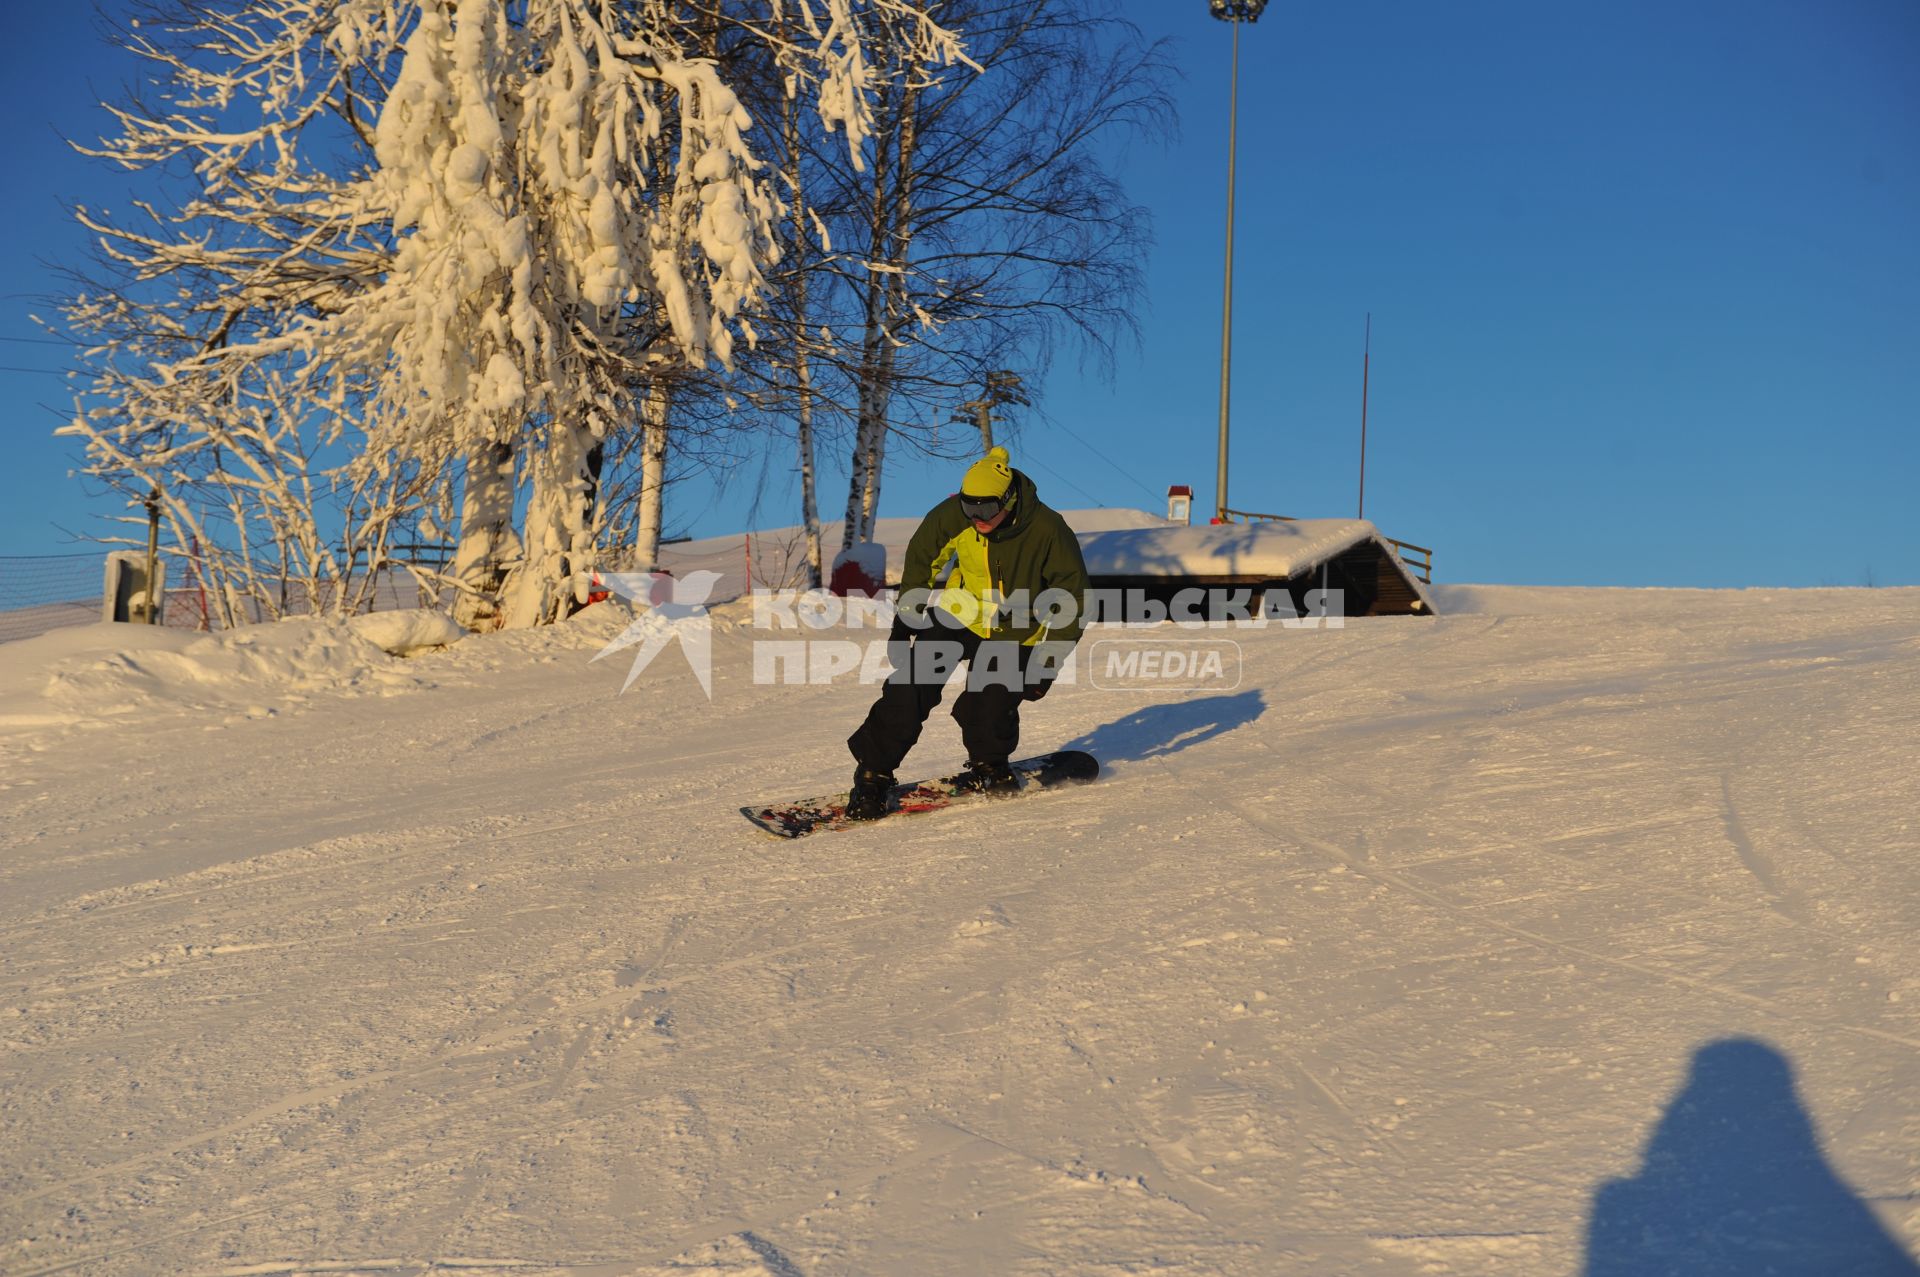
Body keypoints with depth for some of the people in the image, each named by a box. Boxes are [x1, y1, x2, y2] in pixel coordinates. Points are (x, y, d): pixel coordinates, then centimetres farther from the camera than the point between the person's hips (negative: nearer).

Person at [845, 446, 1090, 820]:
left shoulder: (1047, 531, -24)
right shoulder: (950, 516, -19)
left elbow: (1070, 597, -13)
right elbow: (920, 562, 2)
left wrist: (1049, 662, -14)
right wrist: (905, 619, 3)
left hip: (1015, 634, -1)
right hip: (960, 616, 1)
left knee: (990, 708, -12)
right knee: (911, 689, -14)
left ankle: (989, 765, 21)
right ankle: (873, 771, -2)